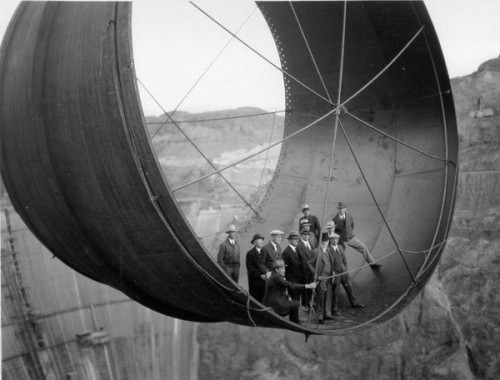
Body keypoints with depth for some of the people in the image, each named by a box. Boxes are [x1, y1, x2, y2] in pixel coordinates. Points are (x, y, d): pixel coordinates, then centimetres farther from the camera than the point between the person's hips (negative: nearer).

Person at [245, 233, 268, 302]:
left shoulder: (263, 252, 12)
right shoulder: (250, 253, -4)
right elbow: (250, 268, -9)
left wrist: (268, 273, -7)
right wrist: (260, 275, -15)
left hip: (263, 278, 4)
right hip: (254, 280, -4)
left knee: (262, 298, 2)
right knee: (255, 299, 0)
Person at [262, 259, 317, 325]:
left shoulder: (273, 276, 15)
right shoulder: (276, 277, -18)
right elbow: (290, 286, -24)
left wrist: (287, 297, 5)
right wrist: (307, 286, -23)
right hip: (273, 305, -10)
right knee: (296, 304, -9)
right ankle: (296, 324, 3)